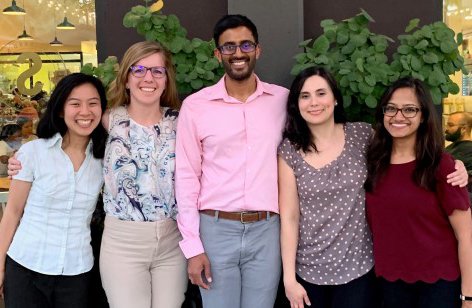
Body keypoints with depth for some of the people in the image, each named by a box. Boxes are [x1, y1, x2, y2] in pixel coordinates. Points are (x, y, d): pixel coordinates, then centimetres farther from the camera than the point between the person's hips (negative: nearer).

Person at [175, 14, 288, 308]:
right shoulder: (195, 105, -2)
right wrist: (192, 246, -4)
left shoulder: (283, 99, 3)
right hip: (216, 229, -1)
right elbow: (186, 177, -1)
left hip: (266, 230, 1)